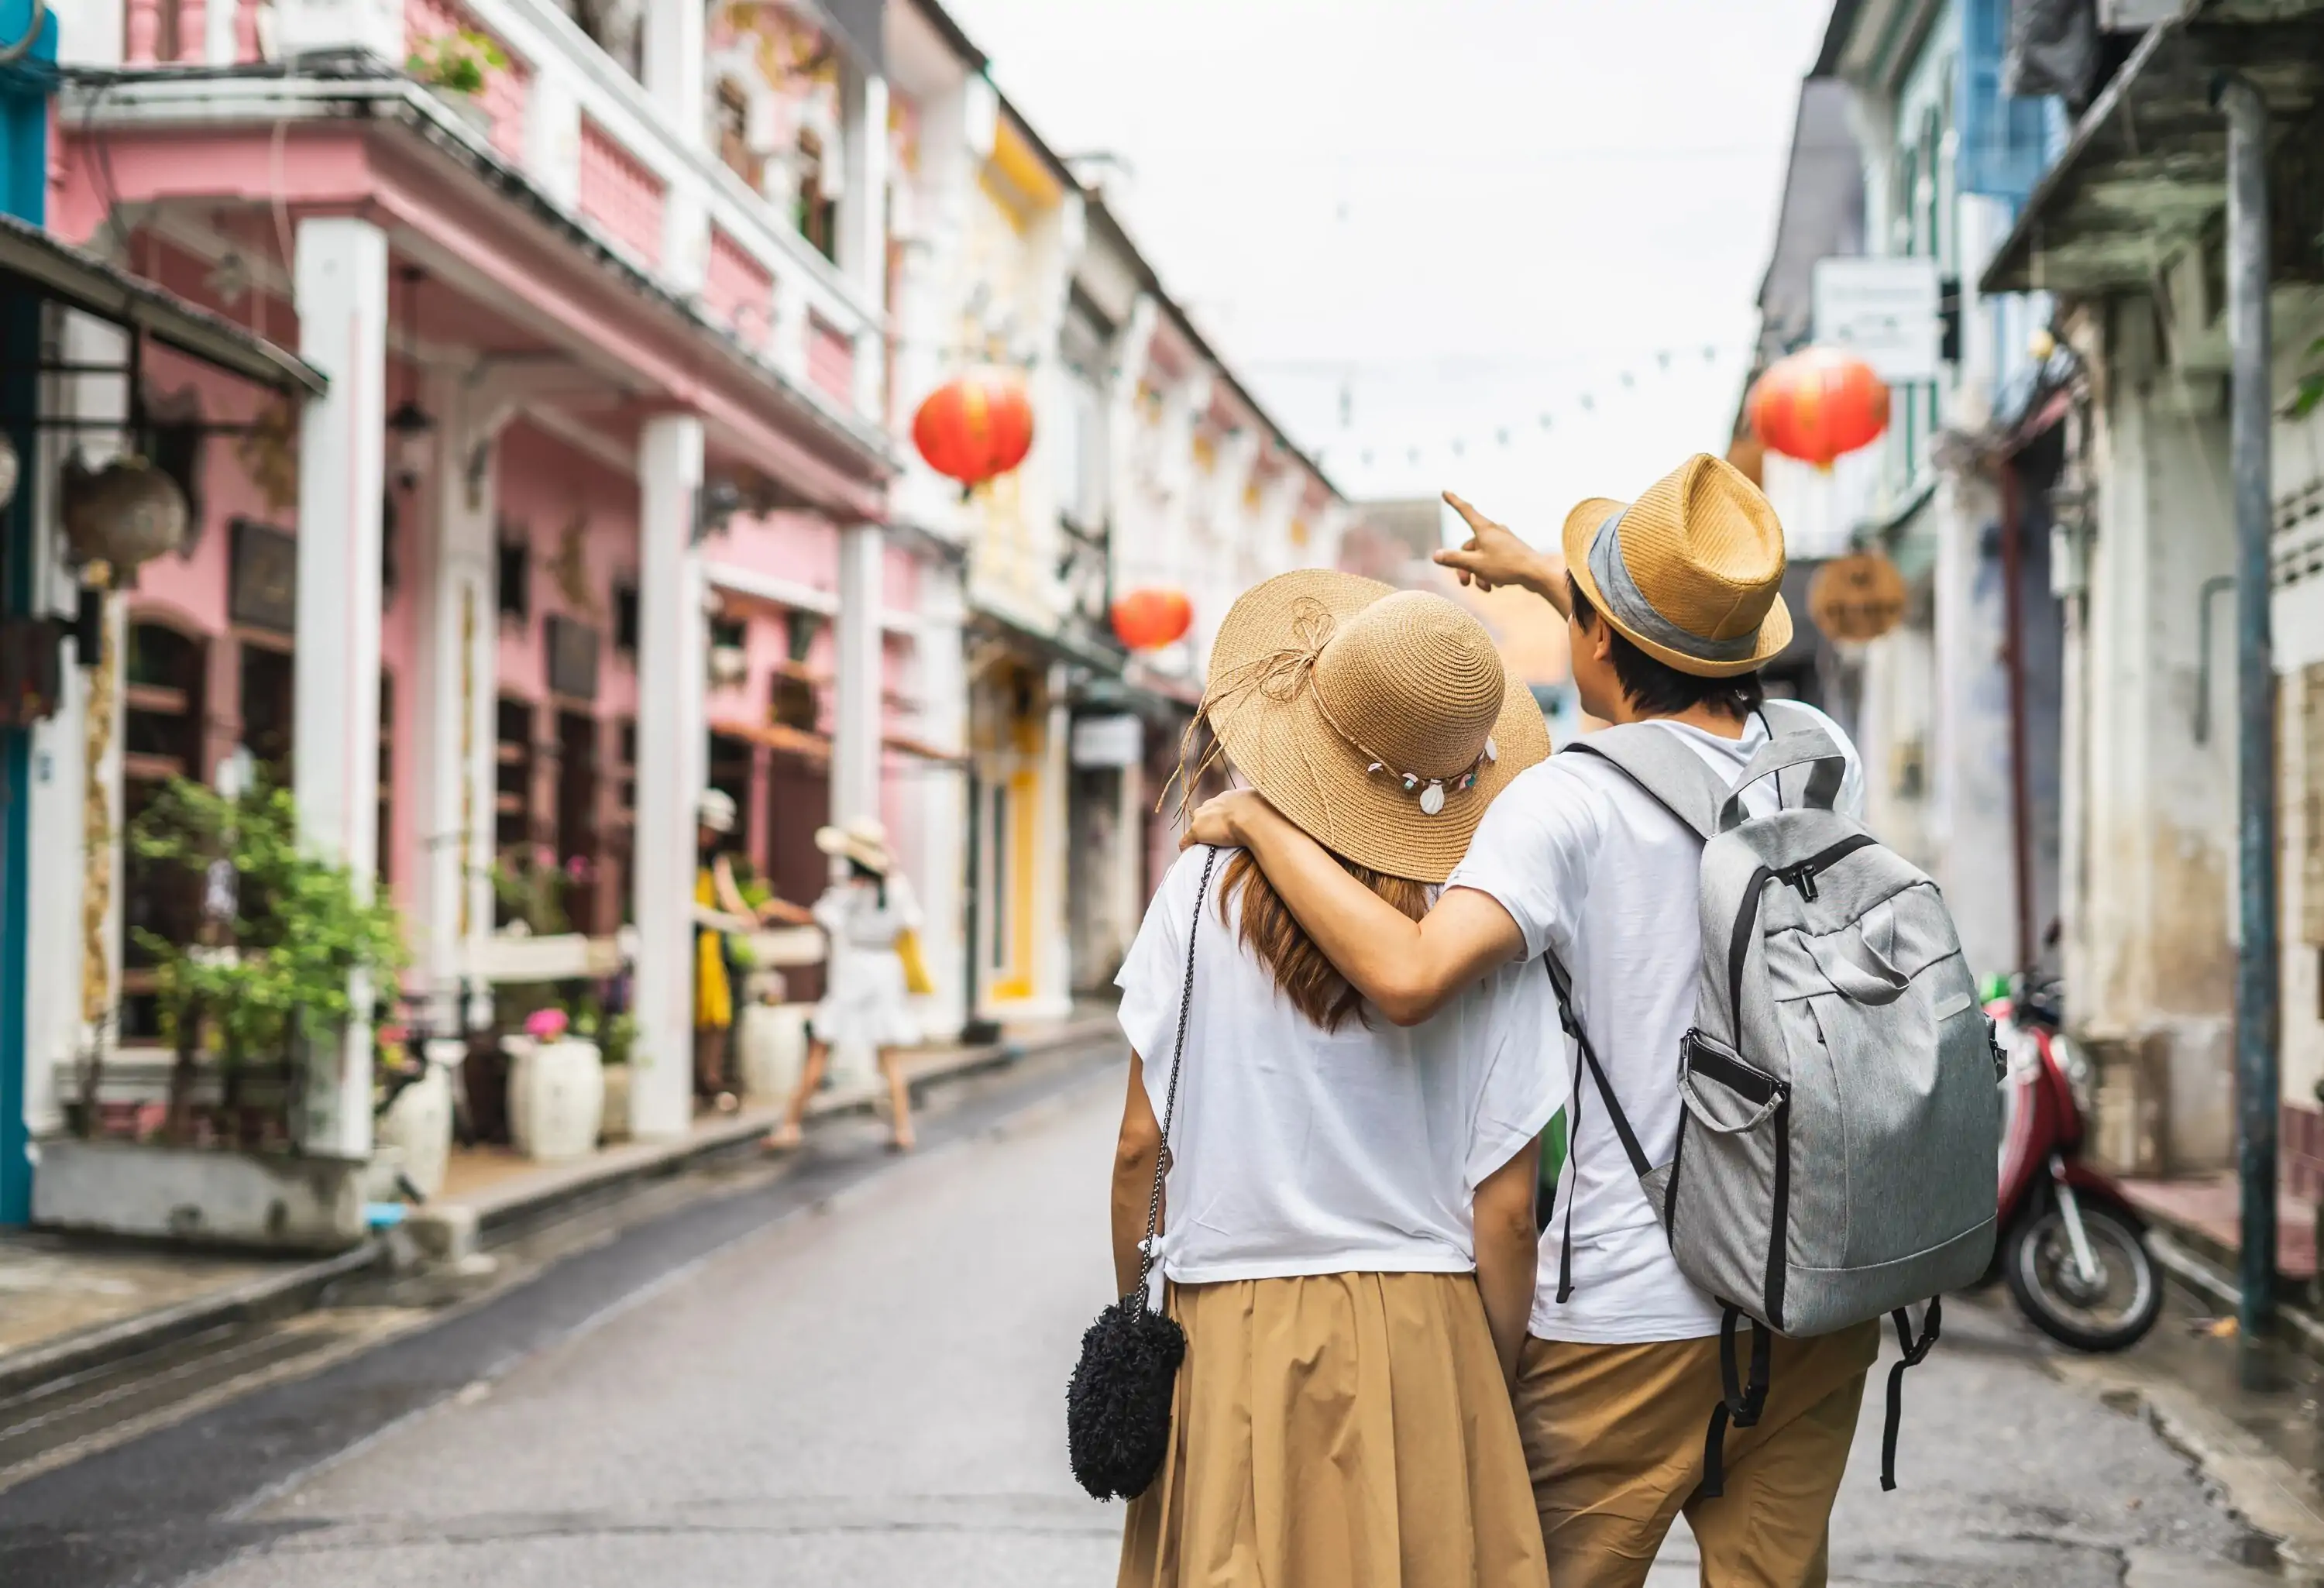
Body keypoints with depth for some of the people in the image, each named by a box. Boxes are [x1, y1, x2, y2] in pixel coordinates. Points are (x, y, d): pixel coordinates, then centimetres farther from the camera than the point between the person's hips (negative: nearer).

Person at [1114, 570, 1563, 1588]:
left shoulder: (1206, 885, -5)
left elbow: (1140, 1144, -3)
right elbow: (1505, 1210, -5)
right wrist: (1500, 1385, 8)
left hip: (1229, 1335, 1)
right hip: (1419, 1334, 0)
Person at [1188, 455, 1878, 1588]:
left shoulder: (1571, 801, -16)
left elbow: (1410, 975, -30)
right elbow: (1705, 696, 27)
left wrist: (1257, 816, -16)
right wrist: (1542, 575, 36)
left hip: (1634, 1314, -5)